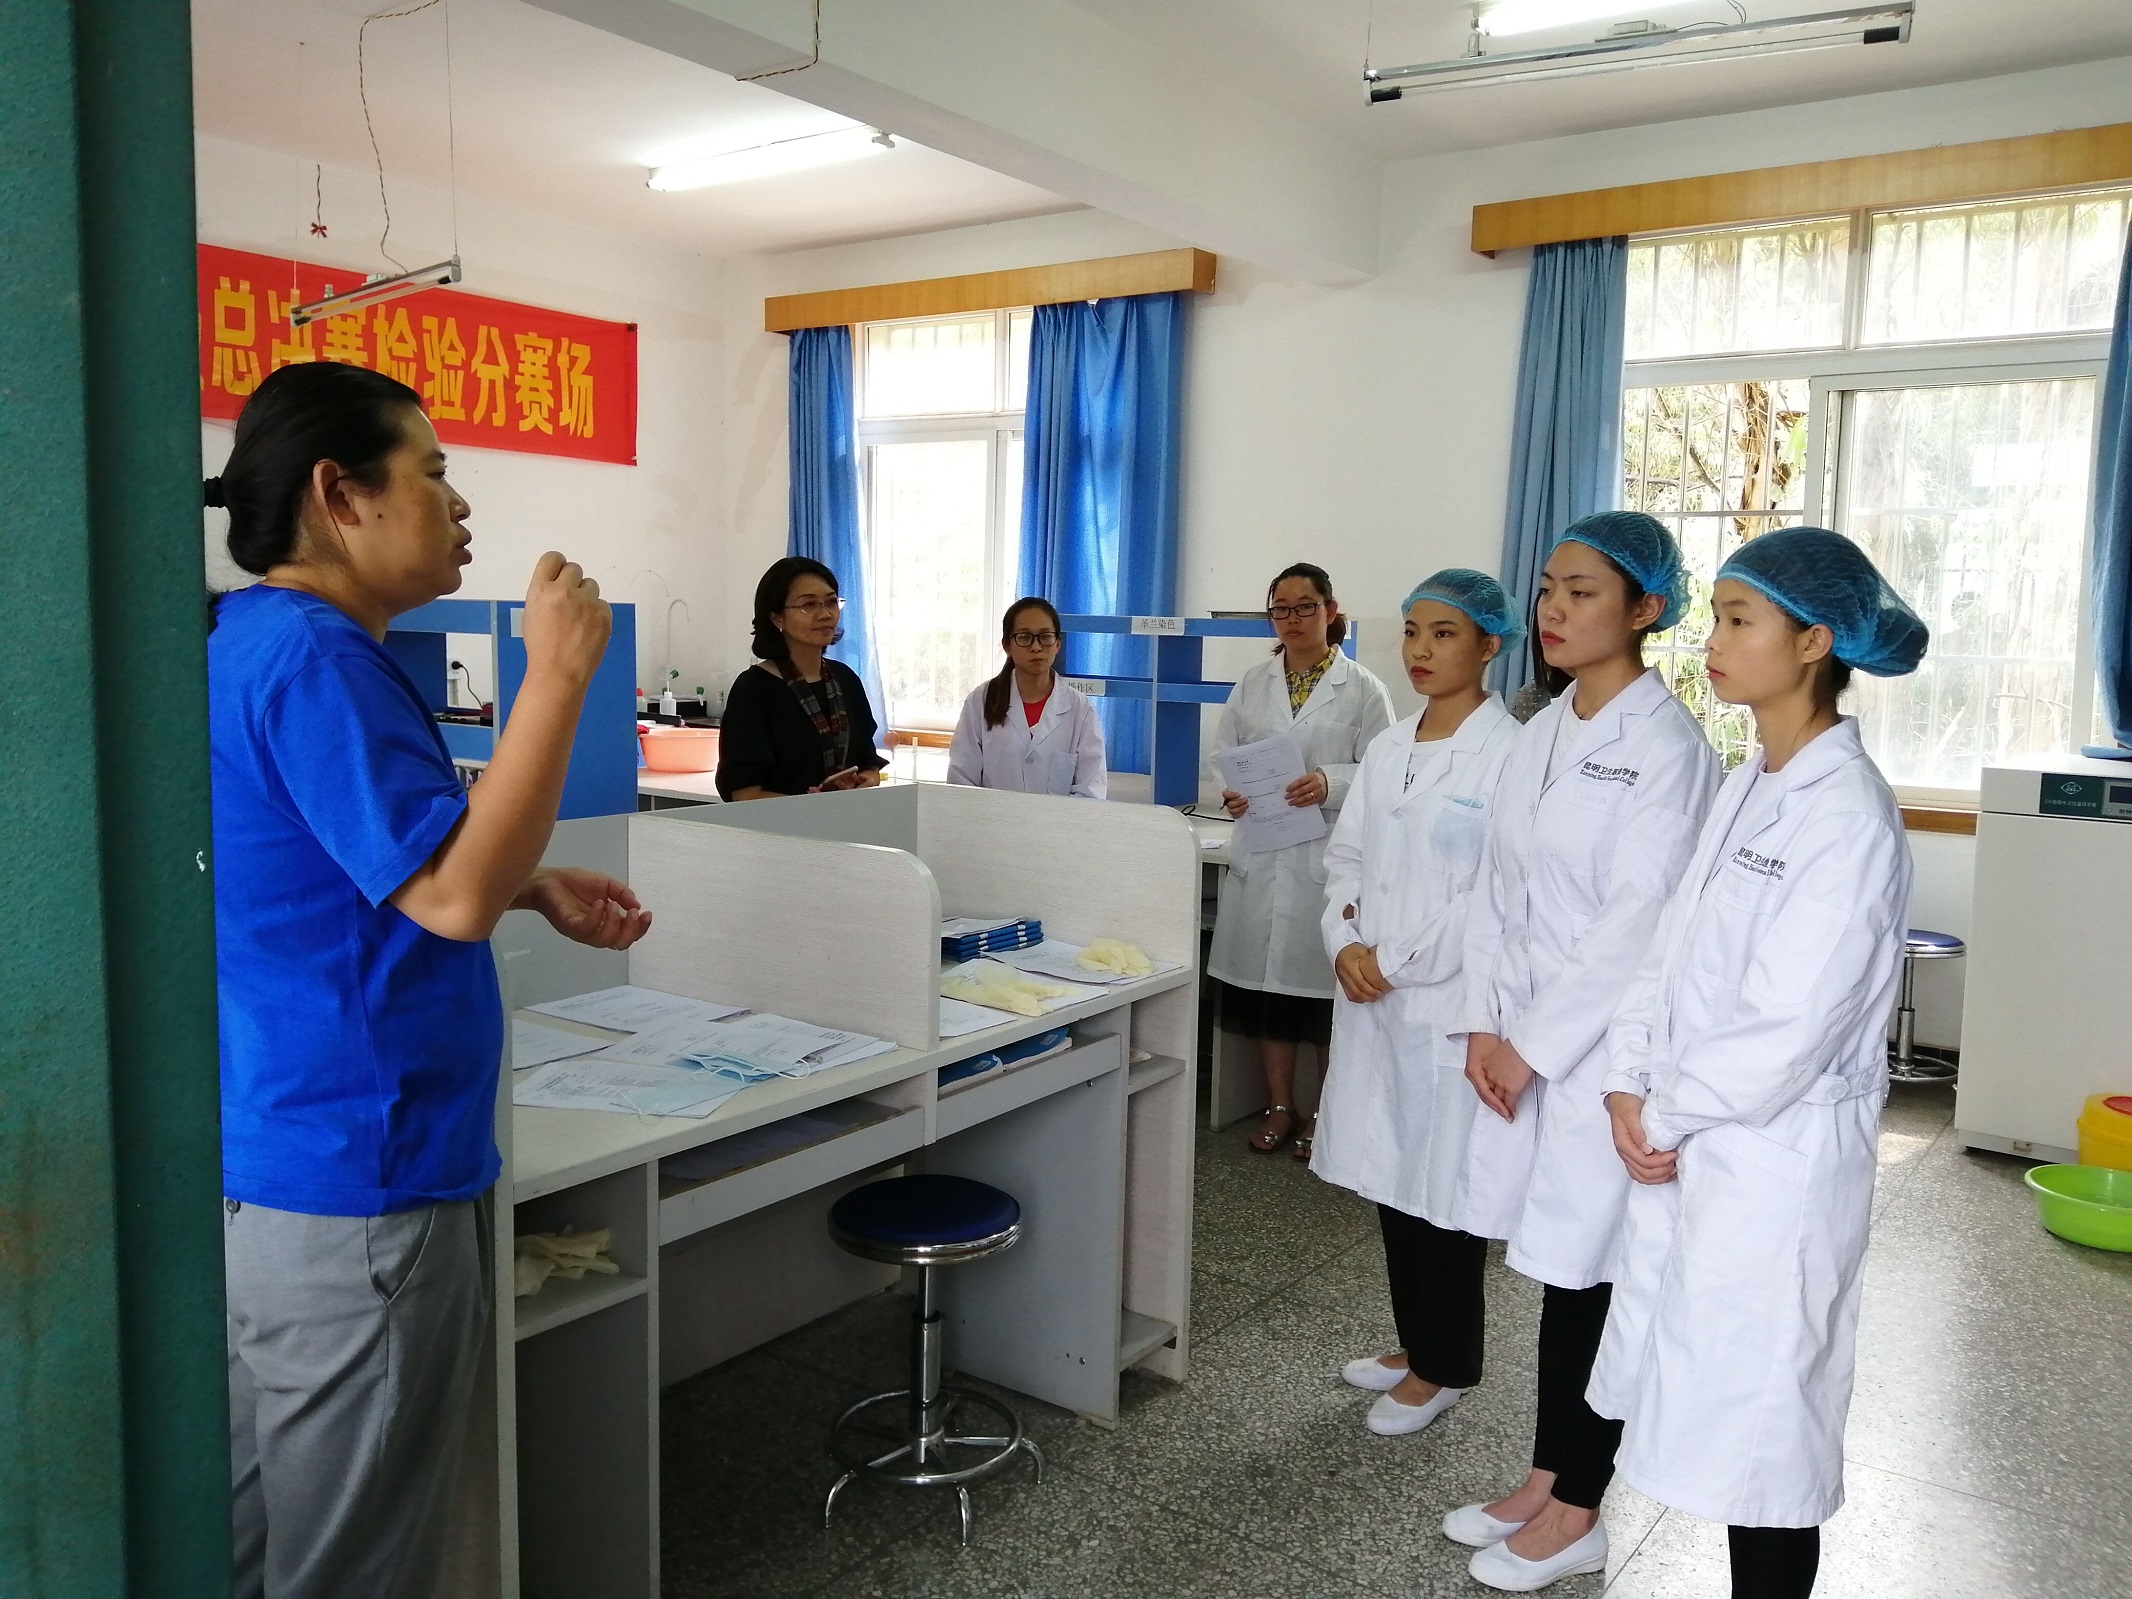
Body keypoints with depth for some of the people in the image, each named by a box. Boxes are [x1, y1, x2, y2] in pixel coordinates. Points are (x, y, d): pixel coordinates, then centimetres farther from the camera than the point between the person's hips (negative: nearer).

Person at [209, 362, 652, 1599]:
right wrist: (560, 673, -22)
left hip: (265, 1161, 10)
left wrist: (538, 886, 10)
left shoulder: (255, 639, 13)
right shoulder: (315, 659, -20)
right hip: (355, 1183, -10)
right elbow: (453, 899, -26)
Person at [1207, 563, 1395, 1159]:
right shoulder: (1252, 684, 12)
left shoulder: (1361, 687, 1)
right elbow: (1223, 754, 12)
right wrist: (1230, 792, -8)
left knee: (1326, 986, 1)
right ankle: (1280, 1107, 23)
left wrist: (1330, 783, -20)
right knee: (1266, 981, 8)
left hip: (1331, 857, -3)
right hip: (1261, 855, 4)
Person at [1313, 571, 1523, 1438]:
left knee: (1442, 1186, 4)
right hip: (1373, 994, 7)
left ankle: (1443, 1366, 22)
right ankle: (1415, 1342, 33)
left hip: (1451, 1000, -7)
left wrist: (1398, 959, -15)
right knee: (1390, 1173, 16)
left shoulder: (1508, 752, -12)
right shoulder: (1387, 748, 10)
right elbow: (1345, 853, 13)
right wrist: (1345, 942, -4)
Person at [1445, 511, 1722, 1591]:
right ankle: (1546, 1482, 30)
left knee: (1587, 1274, 5)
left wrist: (1536, 1047, -14)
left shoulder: (1665, 745, -13)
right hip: (1521, 1040, 7)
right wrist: (1485, 1024, 1)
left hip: (1602, 1046, -6)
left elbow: (1637, 922, -17)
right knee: (1553, 1265, 15)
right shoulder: (1541, 734, 10)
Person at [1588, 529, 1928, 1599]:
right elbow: (1670, 952, 9)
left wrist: (1666, 1115, -11)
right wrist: (1631, 1087, -2)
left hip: (1776, 1156, -8)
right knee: (1708, 1407, 18)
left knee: (1762, 1422, 6)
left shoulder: (1848, 812, -17)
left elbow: (1792, 1027, -20)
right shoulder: (1747, 790, 8)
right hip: (1685, 1144, 8)